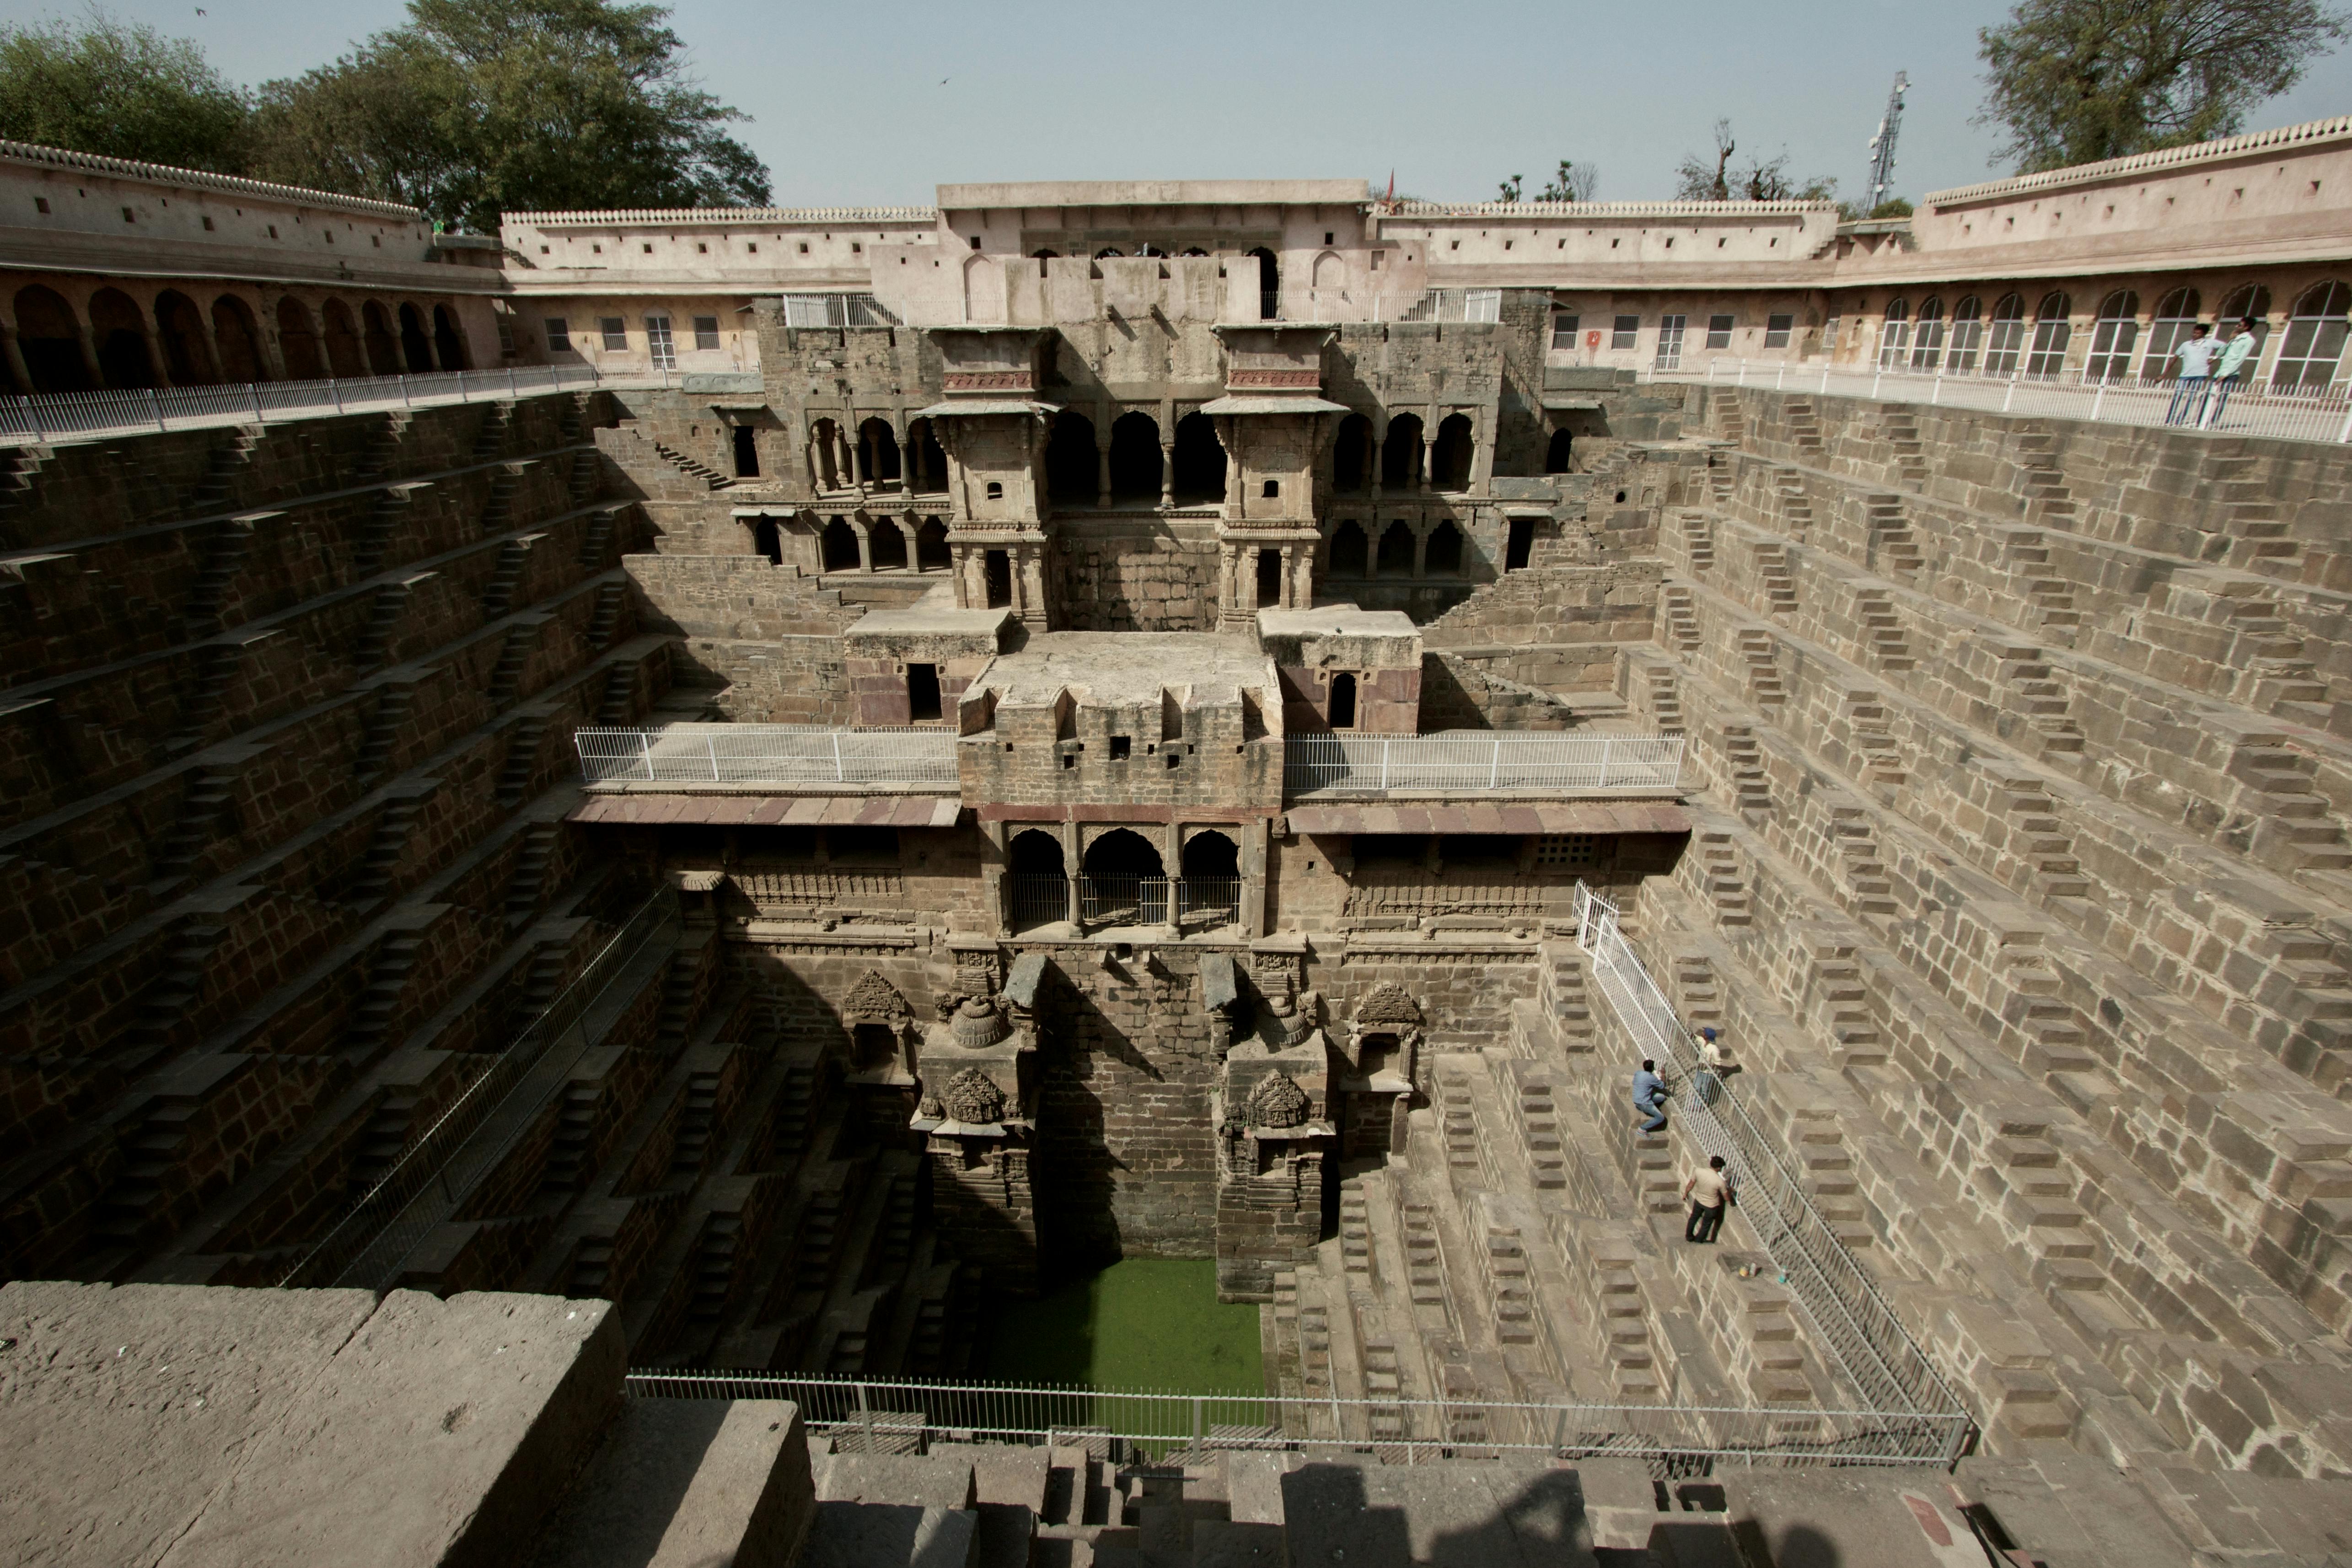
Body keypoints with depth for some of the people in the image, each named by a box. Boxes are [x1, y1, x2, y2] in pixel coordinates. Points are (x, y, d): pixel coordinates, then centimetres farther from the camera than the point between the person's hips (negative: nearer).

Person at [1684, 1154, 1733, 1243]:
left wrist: (1686, 1194, 12)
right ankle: (1698, 1241, 43)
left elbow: (1690, 1185, -7)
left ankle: (1689, 1236, 48)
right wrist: (1730, 1190, 6)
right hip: (1711, 1206, -3)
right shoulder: (1720, 1182, -32)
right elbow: (1727, 1199, -15)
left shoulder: (1698, 1172, -25)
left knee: (1694, 1218, 30)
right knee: (1706, 1225, 24)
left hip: (1698, 1201, 3)